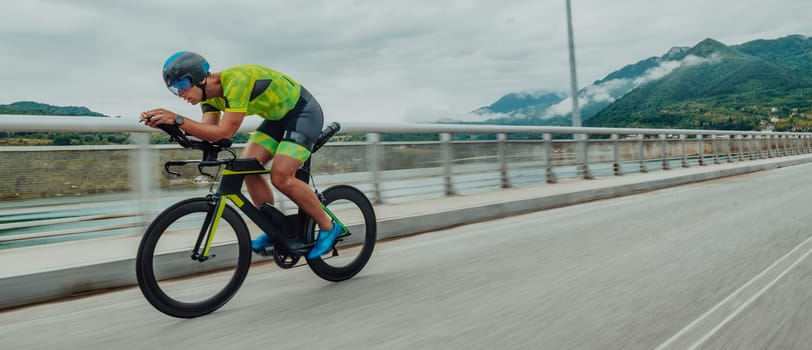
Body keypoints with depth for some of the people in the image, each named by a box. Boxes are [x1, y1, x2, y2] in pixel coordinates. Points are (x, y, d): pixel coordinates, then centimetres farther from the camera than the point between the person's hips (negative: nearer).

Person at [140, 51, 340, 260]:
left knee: (281, 176, -21)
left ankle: (328, 227, -4)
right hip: (278, 117, 9)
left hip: (304, 113, -9)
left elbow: (224, 133, -36)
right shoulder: (210, 93, -2)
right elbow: (209, 133, -13)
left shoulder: (237, 80, -31)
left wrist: (177, 119, -37)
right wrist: (167, 123, -24)